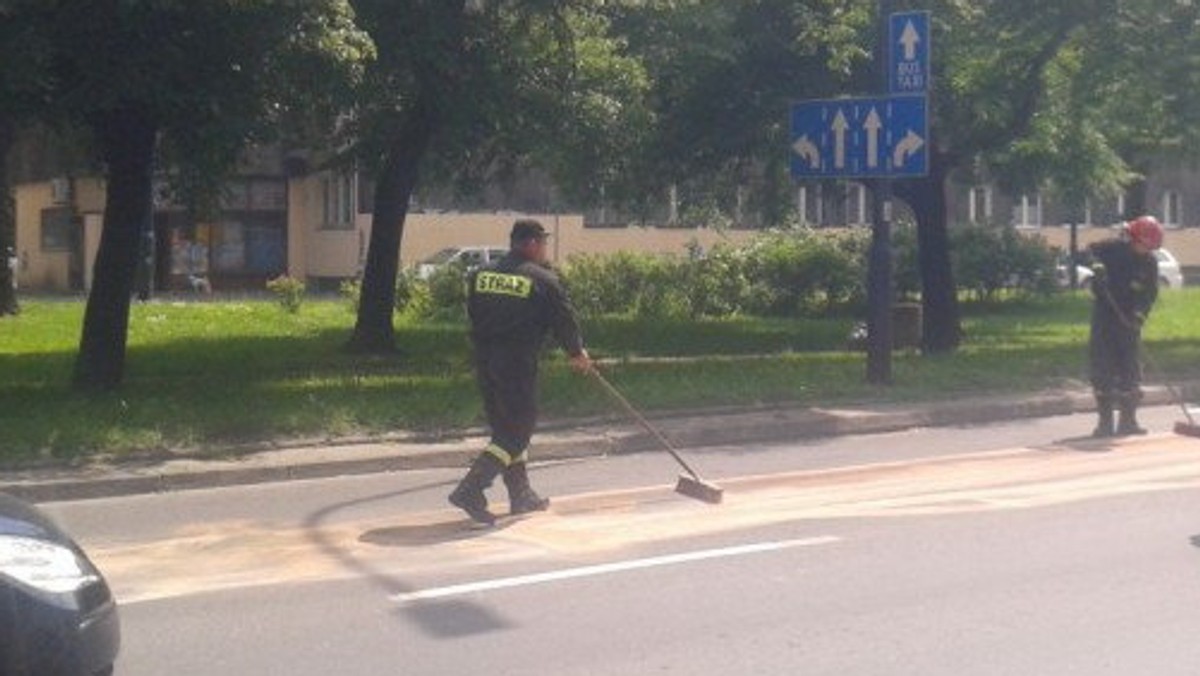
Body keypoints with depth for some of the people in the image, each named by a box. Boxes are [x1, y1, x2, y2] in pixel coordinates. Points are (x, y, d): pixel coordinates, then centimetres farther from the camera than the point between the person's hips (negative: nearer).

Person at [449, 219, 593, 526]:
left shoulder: (480, 275, 8)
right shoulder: (543, 280, -7)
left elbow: (473, 315, 12)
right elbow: (564, 320, 0)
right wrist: (577, 354, 15)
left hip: (484, 362, 7)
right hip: (518, 363, -7)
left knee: (507, 426, 18)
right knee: (517, 431, 0)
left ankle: (521, 495, 25)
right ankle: (470, 490, -13)